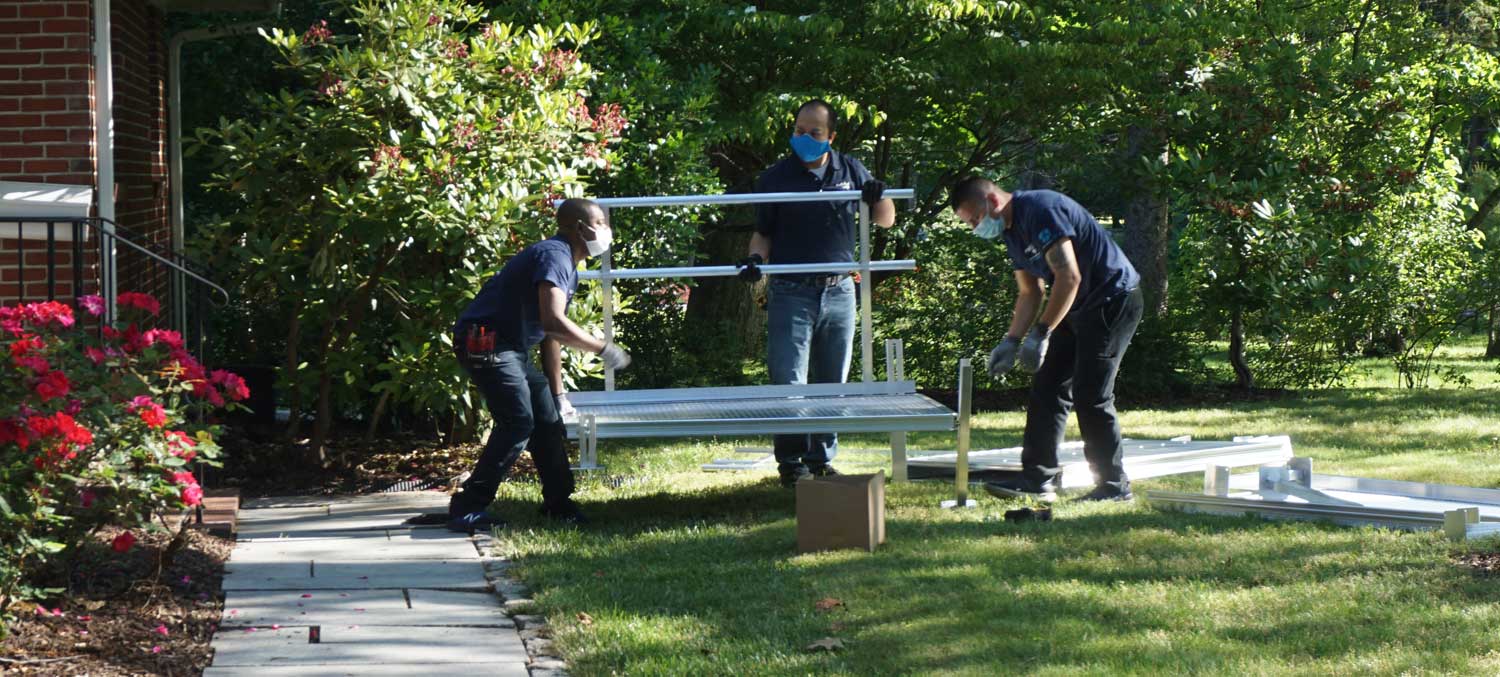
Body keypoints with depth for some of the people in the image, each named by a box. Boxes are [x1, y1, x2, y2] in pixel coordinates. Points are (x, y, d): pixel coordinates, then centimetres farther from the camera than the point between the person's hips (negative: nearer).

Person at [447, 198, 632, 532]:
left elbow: (552, 336, 23)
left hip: (512, 349, 11)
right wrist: (603, 349, -23)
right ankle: (467, 510, -16)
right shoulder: (553, 256, -17)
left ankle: (559, 504, 23)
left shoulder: (568, 268, 17)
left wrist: (557, 393, 22)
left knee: (548, 421, 12)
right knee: (518, 423, -17)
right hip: (485, 344, -11)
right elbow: (553, 321, -30)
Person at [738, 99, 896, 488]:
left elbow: (886, 221, 14)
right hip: (792, 294, -2)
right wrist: (755, 259, -12)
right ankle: (790, 460, -1)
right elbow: (763, 233, 9)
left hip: (839, 293, 3)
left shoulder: (850, 172, 8)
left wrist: (877, 198, -7)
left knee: (831, 383, 8)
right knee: (789, 382, -8)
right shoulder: (776, 178, 3)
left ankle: (821, 457, 17)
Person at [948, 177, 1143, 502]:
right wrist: (1011, 342, 6)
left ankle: (1114, 486, -1)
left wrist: (1040, 334, -24)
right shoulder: (1012, 231, 11)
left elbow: (1069, 276, -26)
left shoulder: (1040, 210, -21)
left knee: (1091, 396, -9)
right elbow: (1030, 294, 17)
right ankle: (1037, 478, 7)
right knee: (1047, 389, 6)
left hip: (1114, 301, -10)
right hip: (1078, 309, 10)